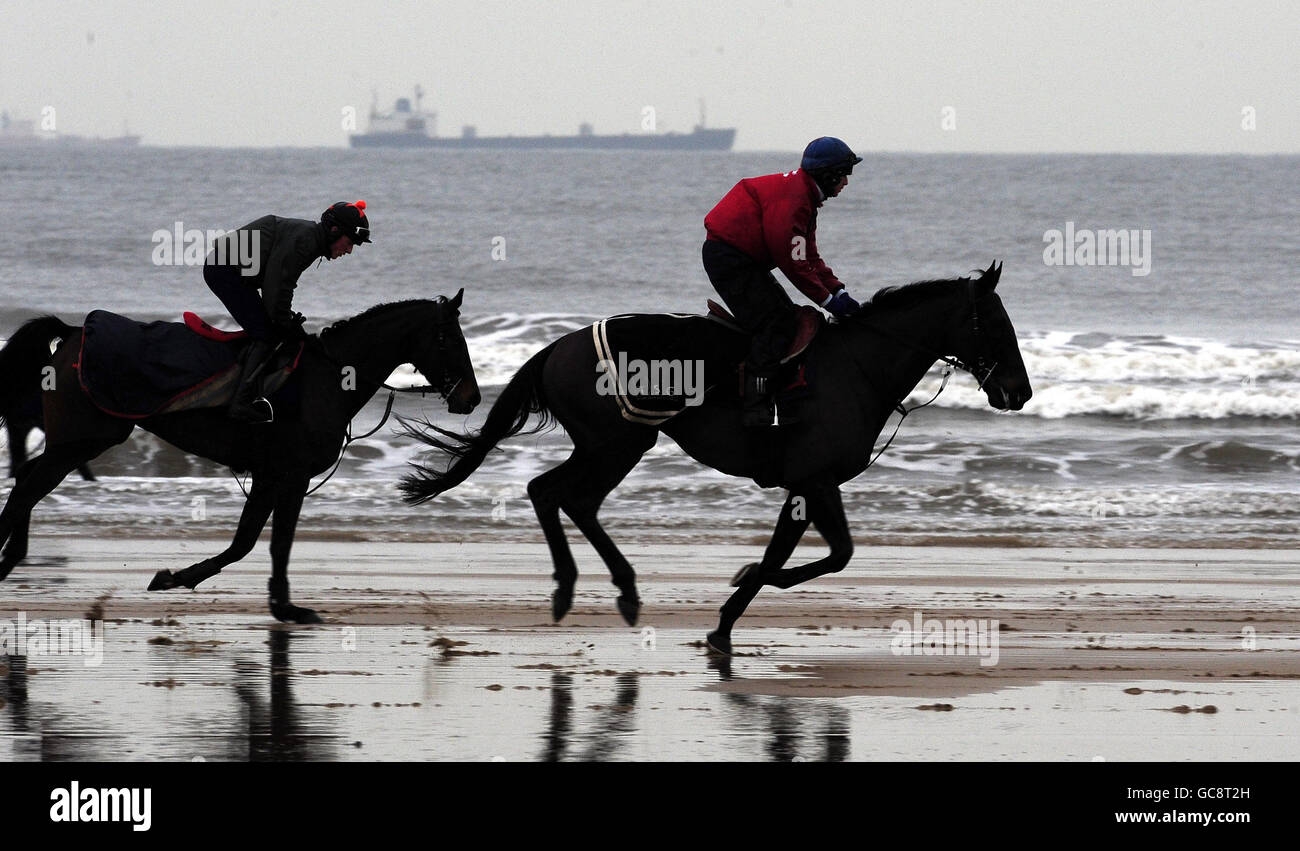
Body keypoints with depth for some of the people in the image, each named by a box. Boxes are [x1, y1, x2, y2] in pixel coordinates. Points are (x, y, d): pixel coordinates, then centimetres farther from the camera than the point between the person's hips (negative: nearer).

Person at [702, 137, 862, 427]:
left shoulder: (805, 195, 16)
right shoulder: (792, 196, -19)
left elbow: (810, 258, 19)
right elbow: (792, 261, -22)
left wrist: (838, 292, 7)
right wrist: (827, 299, -14)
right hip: (729, 259, -11)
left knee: (790, 318, 14)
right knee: (777, 325, -18)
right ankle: (754, 410, -24)